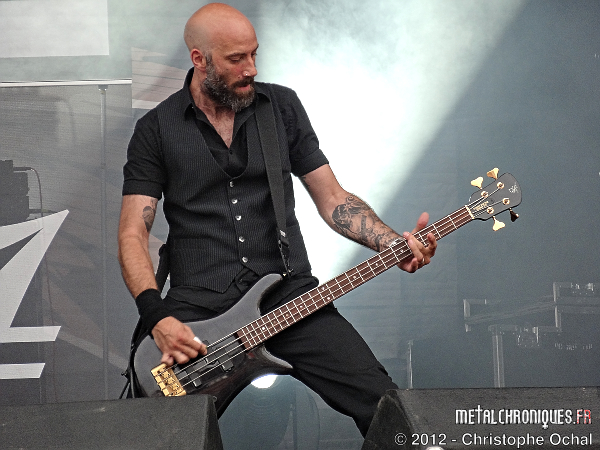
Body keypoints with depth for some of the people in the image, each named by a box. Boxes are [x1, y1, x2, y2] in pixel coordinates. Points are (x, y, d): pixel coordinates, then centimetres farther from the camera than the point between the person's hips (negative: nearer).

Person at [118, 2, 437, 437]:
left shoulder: (282, 106, 11)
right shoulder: (156, 129, 5)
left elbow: (332, 198, 12)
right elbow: (133, 232, 1)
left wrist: (395, 244, -5)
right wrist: (157, 316, -15)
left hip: (289, 295, 2)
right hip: (199, 308, -1)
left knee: (383, 405, -16)